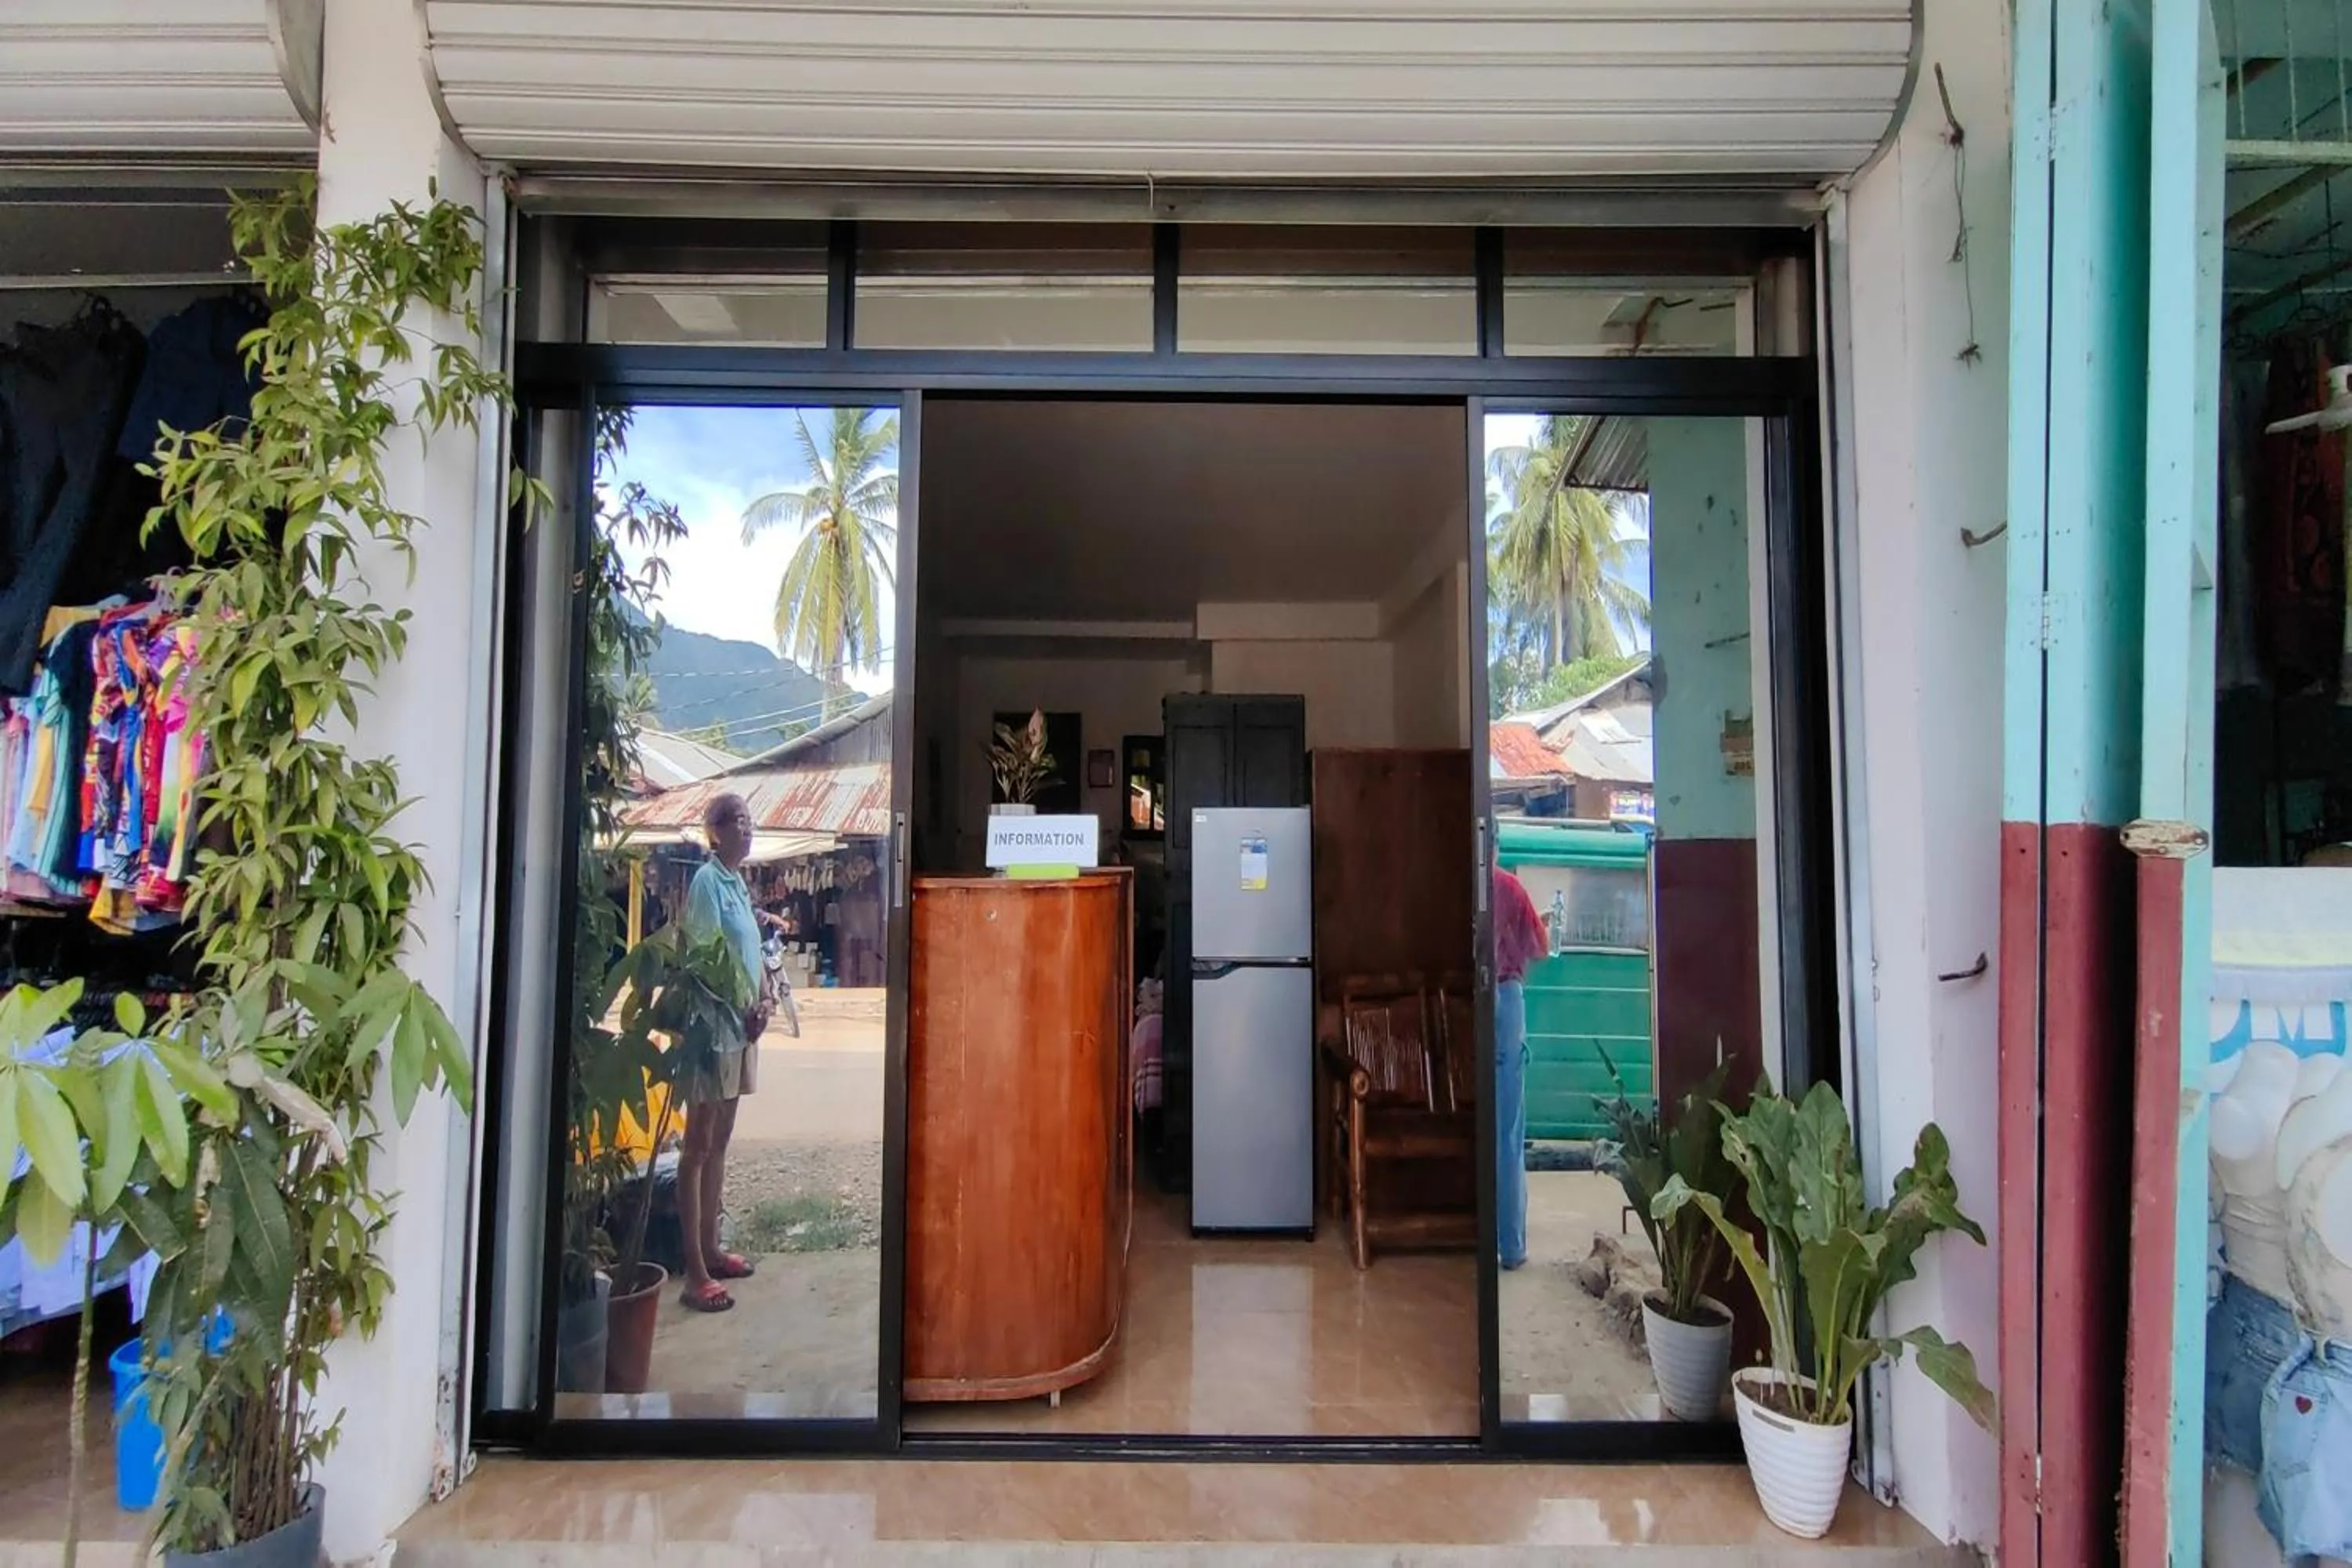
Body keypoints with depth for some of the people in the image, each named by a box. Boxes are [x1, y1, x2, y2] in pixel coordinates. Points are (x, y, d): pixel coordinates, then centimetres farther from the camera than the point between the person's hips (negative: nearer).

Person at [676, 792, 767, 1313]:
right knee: (697, 1147, -3)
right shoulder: (707, 882, -12)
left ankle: (711, 1249, 27)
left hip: (739, 1026, 9)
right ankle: (695, 1272, 3)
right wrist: (743, 1011, -16)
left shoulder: (739, 883, 14)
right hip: (712, 1026, -9)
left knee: (719, 1143, 16)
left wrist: (759, 1004, 3)